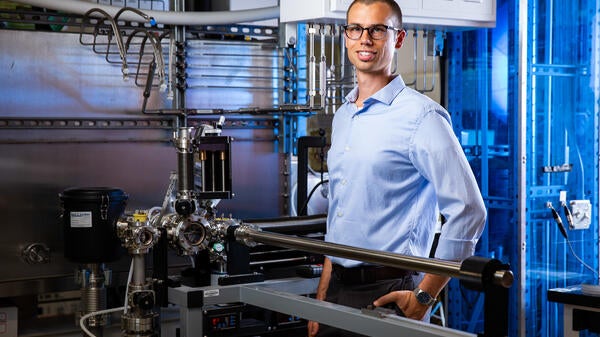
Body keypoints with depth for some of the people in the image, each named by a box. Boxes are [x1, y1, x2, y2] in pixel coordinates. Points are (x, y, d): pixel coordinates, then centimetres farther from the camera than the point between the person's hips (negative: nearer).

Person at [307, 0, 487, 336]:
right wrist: (321, 299, 13)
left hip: (388, 293, -7)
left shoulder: (421, 115, -11)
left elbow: (468, 212, -15)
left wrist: (424, 297, -15)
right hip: (339, 289, 7)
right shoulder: (343, 117, 13)